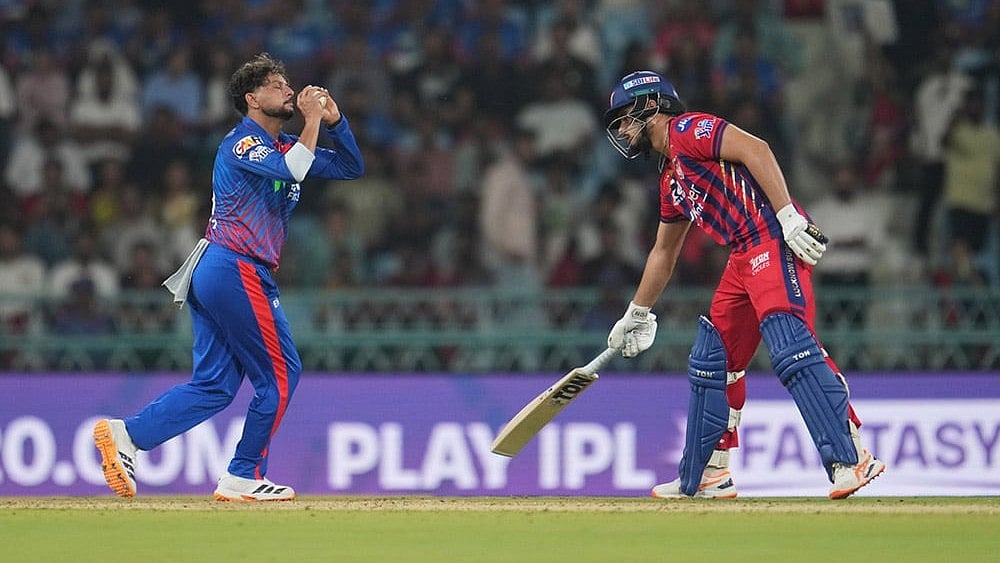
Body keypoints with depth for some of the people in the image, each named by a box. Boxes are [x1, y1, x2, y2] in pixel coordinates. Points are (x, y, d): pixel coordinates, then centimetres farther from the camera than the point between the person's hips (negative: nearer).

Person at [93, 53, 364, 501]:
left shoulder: (283, 145, 20)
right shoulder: (242, 143, -8)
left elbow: (351, 167, 21)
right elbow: (292, 170, -26)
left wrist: (333, 120, 6)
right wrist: (313, 119, -15)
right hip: (238, 271, -10)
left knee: (214, 384, 6)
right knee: (280, 373, -2)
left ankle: (125, 433, -4)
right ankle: (244, 478, 3)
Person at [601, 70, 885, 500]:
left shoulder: (688, 129, -2)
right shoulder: (671, 176, 27)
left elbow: (755, 149, -16)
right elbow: (664, 251, 38)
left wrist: (787, 215, -24)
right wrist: (637, 314, 42)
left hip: (773, 239, -10)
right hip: (745, 256, 10)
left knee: (789, 347, -24)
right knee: (711, 362, 15)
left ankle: (852, 459, -33)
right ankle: (706, 477, 24)